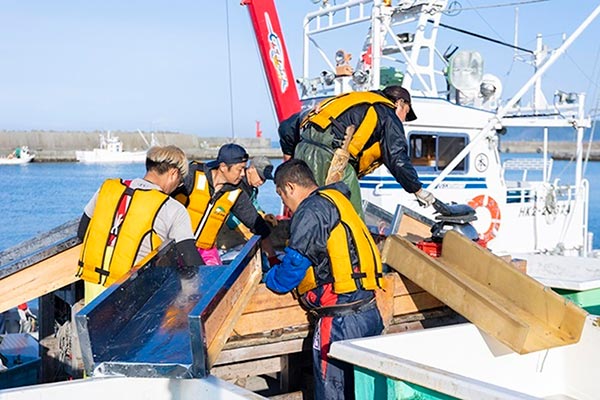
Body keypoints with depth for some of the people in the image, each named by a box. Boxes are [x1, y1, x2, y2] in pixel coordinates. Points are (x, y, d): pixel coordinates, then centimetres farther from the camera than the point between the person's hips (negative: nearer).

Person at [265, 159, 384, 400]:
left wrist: (271, 279, 8)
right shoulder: (336, 199, 16)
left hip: (341, 319, -9)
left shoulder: (311, 211, -12)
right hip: (369, 313, 9)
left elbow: (294, 265, -12)